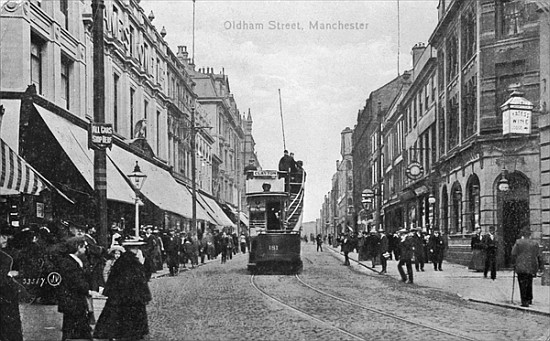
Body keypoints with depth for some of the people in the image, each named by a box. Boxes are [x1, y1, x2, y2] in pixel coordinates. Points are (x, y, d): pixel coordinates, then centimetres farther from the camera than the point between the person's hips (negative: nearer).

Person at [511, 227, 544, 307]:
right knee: (529, 283, 20)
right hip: (532, 268, 4)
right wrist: (541, 266, 12)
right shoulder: (535, 243, 4)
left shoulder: (518, 242, -6)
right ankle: (529, 299, 27)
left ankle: (524, 302, -6)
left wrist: (514, 264, 6)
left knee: (523, 285, -1)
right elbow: (539, 256, 6)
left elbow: (514, 254, -5)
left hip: (521, 268, -4)